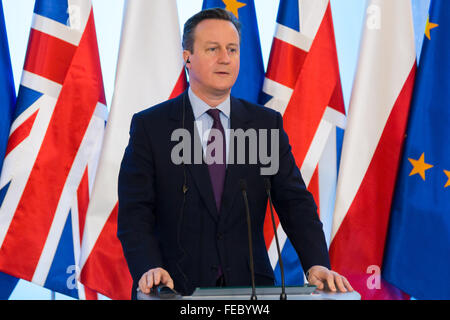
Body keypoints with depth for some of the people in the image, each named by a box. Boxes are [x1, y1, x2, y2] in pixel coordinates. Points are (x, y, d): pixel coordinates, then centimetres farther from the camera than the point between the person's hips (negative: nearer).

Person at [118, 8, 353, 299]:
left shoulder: (267, 124, 9)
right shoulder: (149, 127, 2)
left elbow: (294, 201, 4)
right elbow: (134, 213, -4)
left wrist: (317, 264, -12)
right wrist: (149, 269, -21)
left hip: (249, 285, 3)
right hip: (178, 289, -3)